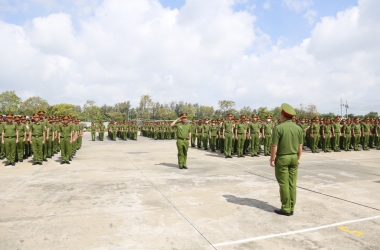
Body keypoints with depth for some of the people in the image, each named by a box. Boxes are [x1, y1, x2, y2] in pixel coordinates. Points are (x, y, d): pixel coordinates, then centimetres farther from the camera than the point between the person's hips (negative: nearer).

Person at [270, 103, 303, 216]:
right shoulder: (298, 128, 3)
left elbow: (274, 146, -16)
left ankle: (286, 209, 8)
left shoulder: (278, 128, -14)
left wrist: (272, 159, -6)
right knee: (292, 184, 9)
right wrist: (298, 158, 17)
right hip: (294, 158, 6)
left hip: (282, 158, -5)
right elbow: (300, 146, 7)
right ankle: (291, 208, 17)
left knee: (284, 184, 2)